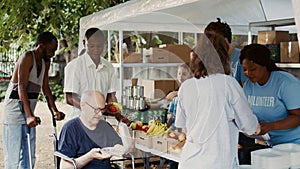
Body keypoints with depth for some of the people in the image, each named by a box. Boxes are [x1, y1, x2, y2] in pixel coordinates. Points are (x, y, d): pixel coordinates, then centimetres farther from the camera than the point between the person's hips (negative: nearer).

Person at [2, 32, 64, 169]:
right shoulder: (27, 57, -15)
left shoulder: (45, 62, 12)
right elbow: (22, 87, -25)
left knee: (29, 157, 10)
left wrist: (55, 110, 16)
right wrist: (29, 115, -34)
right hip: (14, 113, -9)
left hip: (29, 114, 9)